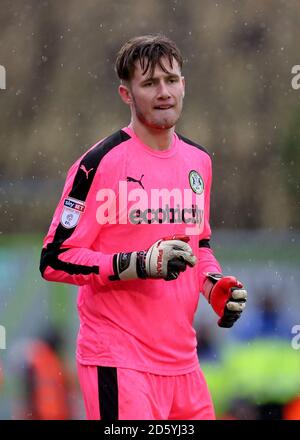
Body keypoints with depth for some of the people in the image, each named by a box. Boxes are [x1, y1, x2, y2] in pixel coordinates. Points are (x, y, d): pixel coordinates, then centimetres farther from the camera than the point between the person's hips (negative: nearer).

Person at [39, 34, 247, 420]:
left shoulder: (199, 160, 13)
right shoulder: (100, 164, -10)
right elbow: (54, 261, -12)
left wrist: (215, 286, 7)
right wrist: (140, 263, -21)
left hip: (182, 360, 7)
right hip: (118, 362, -7)